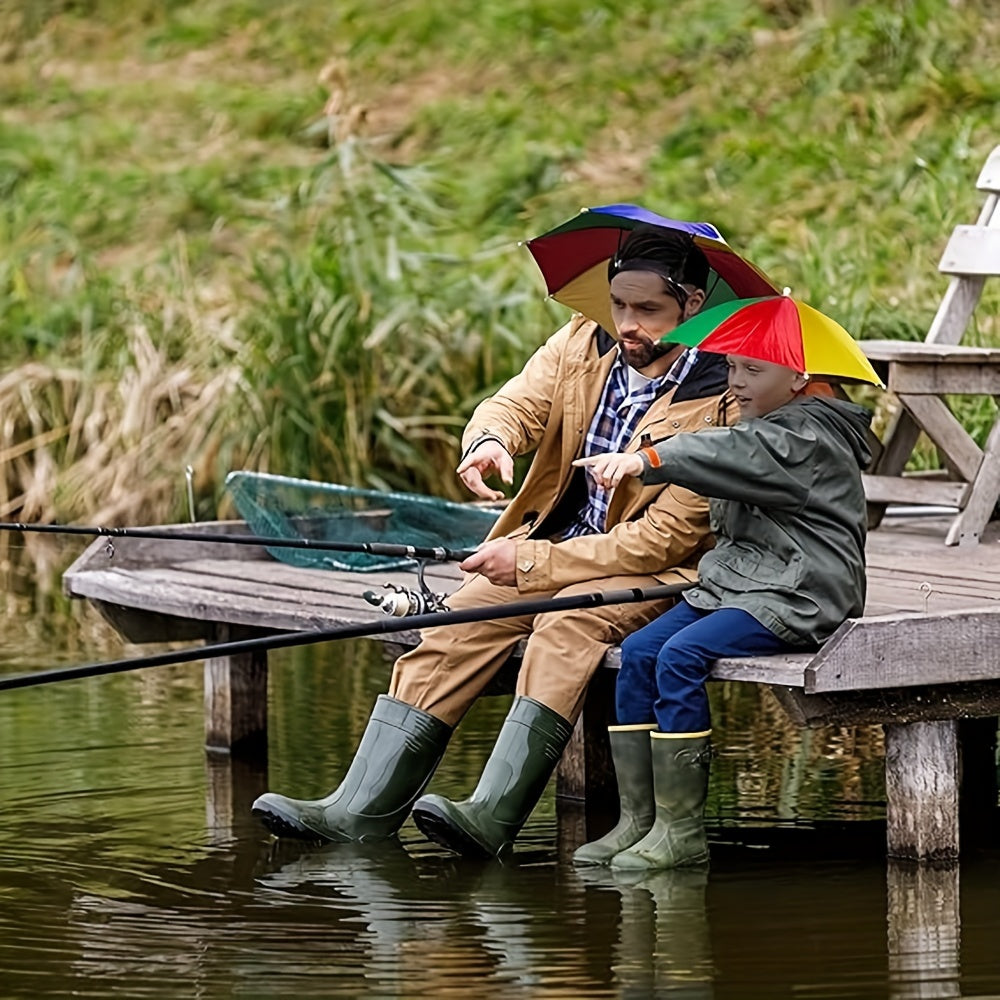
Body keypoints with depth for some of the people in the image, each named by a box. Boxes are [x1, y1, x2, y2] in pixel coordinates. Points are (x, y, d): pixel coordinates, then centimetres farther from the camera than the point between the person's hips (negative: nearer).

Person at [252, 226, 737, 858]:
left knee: (567, 623, -35)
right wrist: (490, 439, -36)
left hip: (655, 570, -6)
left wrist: (531, 562, -21)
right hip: (551, 542, 6)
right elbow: (517, 403, -8)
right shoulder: (579, 345, 5)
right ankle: (360, 809, -22)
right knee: (457, 626, -17)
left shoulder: (721, 401, -15)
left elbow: (668, 537, -18)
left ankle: (492, 817, -43)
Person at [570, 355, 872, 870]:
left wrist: (646, 460, -43)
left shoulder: (808, 437, -11)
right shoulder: (763, 429, 20)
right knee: (637, 653, -8)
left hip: (795, 593, -10)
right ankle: (637, 819, -8)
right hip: (732, 578, 10)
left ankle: (682, 832, -23)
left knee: (681, 656, -26)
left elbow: (736, 455, -31)